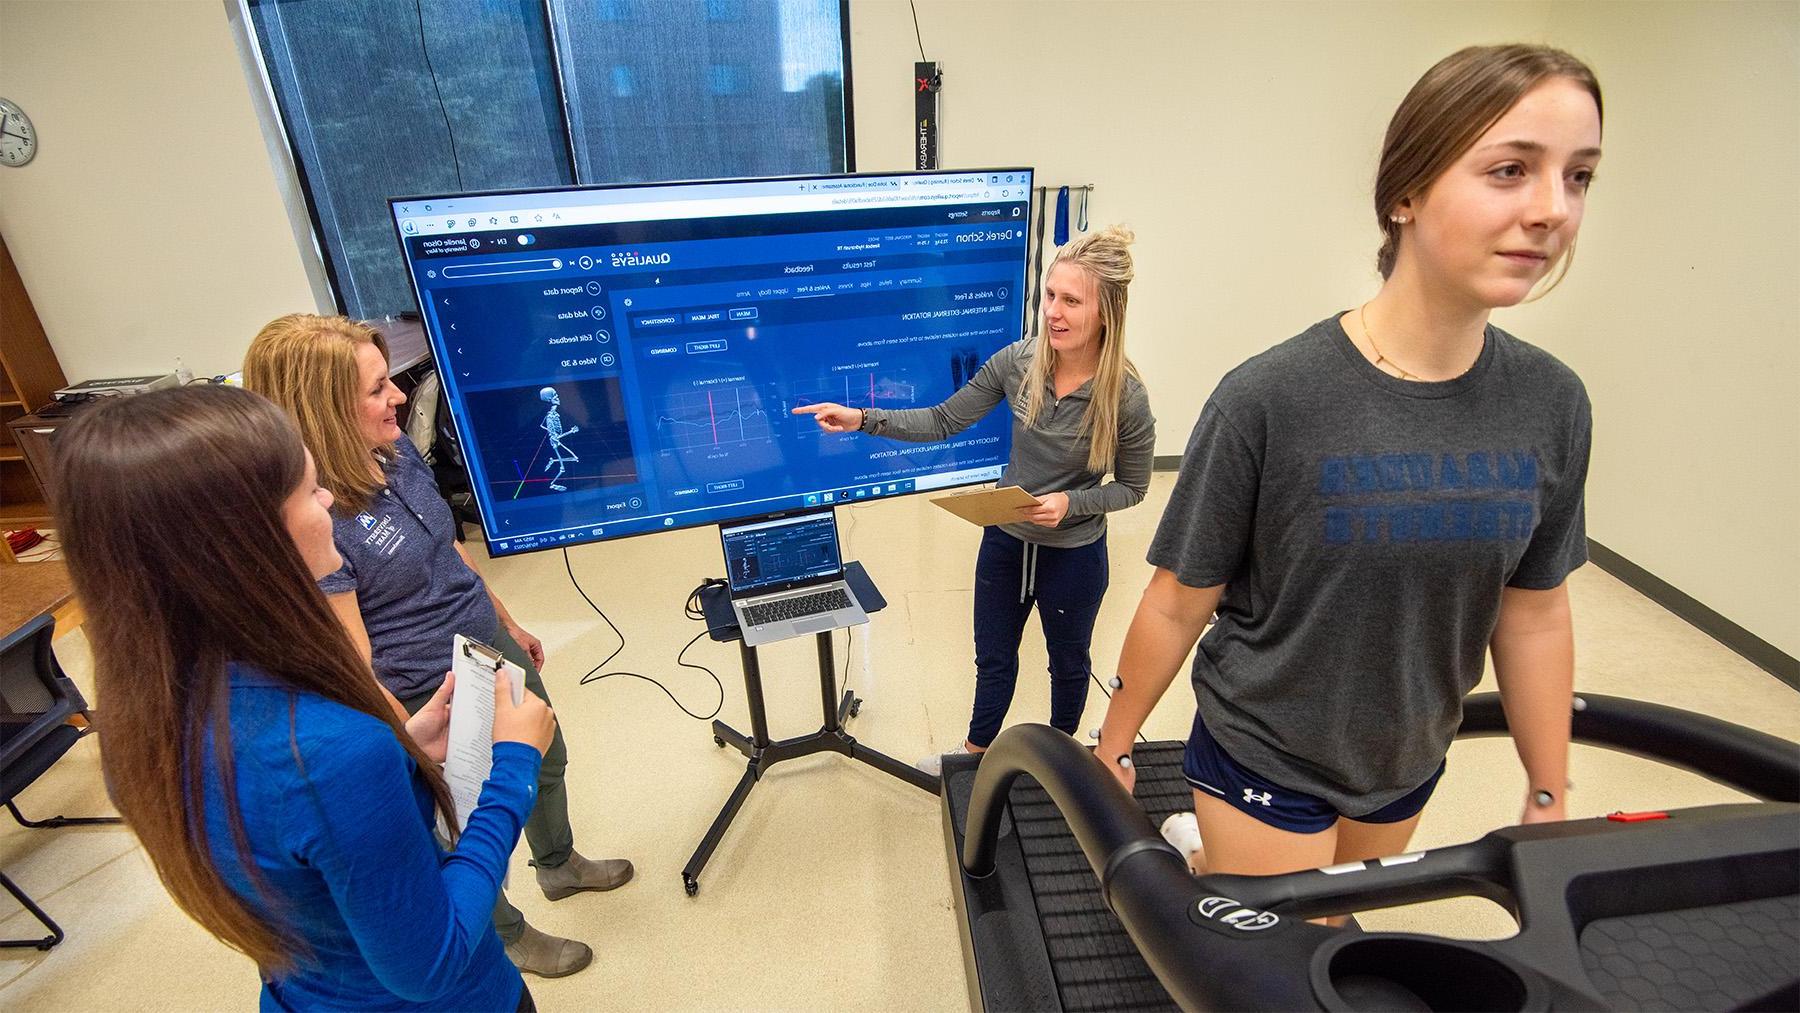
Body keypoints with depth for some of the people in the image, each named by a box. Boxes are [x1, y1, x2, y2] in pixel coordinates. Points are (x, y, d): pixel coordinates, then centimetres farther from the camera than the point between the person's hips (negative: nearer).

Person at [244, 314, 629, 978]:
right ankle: (508, 936, 49)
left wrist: (510, 625, 16)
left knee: (546, 763, 27)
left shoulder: (397, 450, -6)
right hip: (435, 702, -7)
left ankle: (560, 866, 57)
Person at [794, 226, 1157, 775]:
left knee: (1068, 662, 23)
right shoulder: (1017, 361, -15)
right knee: (993, 657, 23)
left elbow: (1132, 487, -9)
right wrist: (862, 419, -19)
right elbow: (943, 421, -9)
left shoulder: (1126, 396, -23)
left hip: (1073, 554, -3)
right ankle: (976, 749, 49)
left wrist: (1071, 503, -27)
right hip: (1004, 540, 3)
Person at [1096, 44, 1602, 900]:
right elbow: (1178, 604, -16)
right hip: (1263, 760, -4)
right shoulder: (1269, 398, -23)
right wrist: (1113, 747, -6)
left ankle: (1207, 843, 43)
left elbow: (1534, 612, 2)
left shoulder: (1551, 403, -8)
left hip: (1408, 766, 5)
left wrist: (1549, 798, 8)